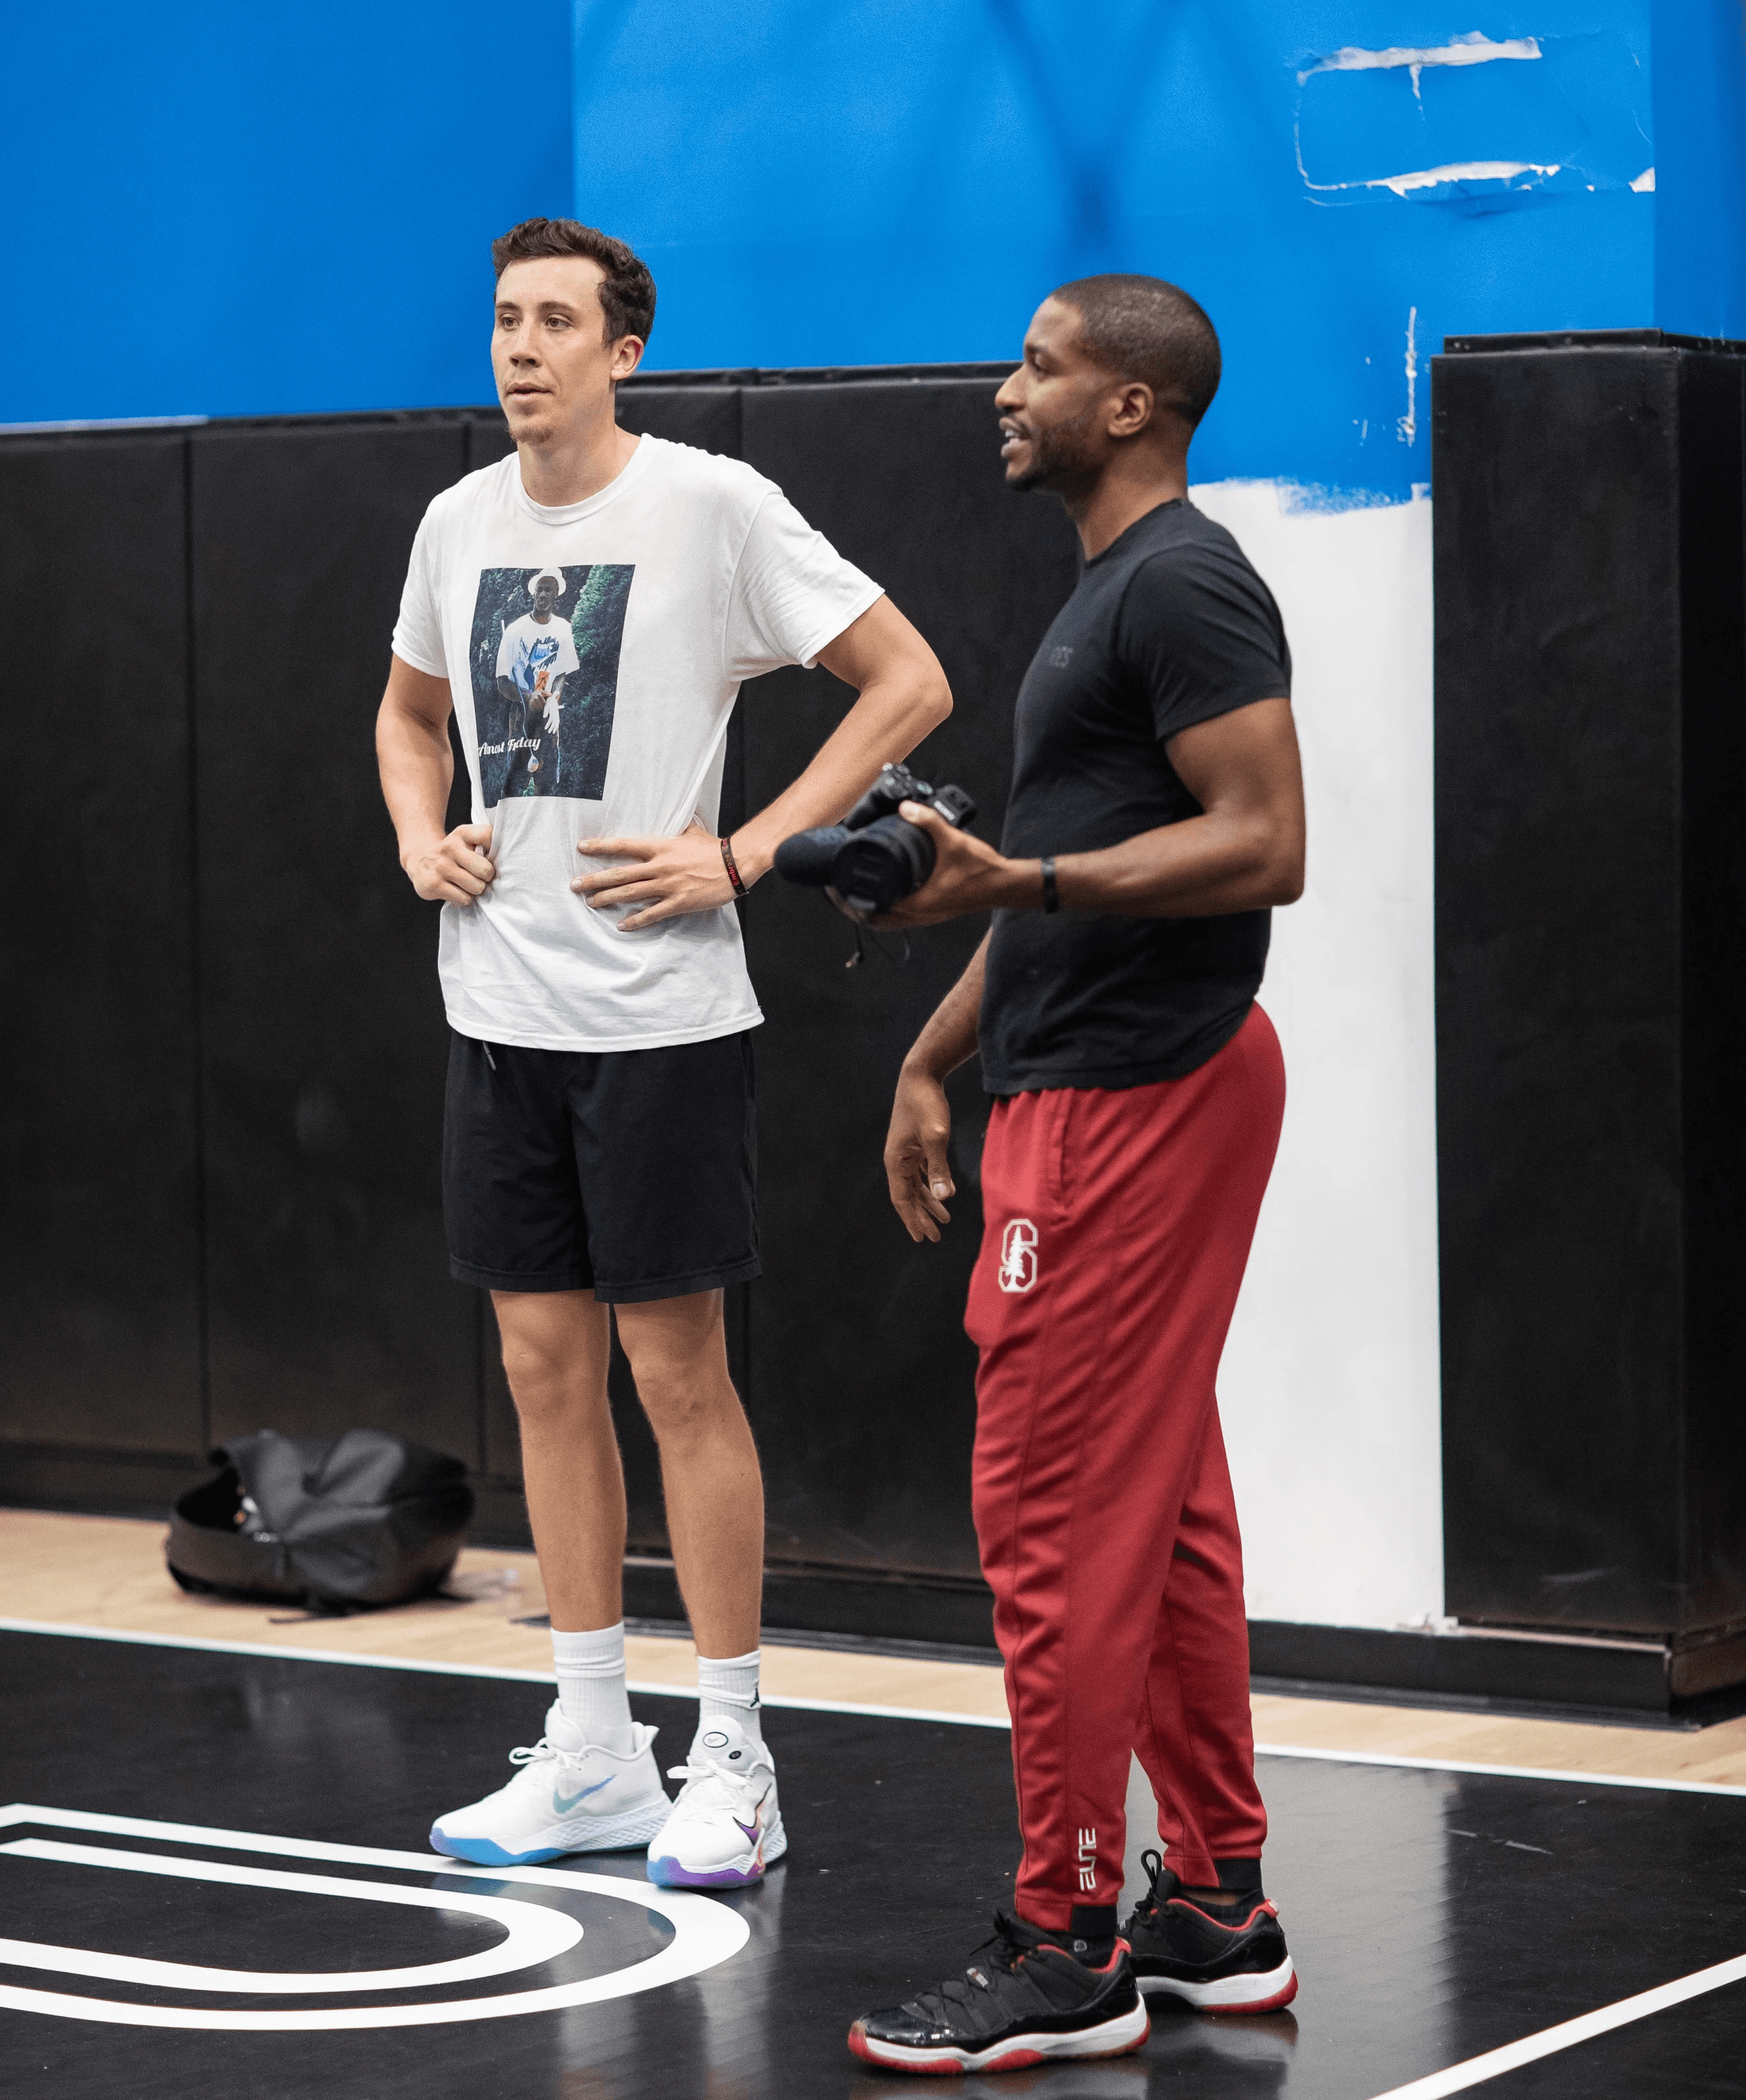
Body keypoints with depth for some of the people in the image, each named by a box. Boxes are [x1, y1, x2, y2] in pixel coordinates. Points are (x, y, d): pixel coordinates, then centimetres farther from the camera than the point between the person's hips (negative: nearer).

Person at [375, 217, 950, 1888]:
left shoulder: (713, 507, -9)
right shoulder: (458, 523, 9)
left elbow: (909, 684, -7)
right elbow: (411, 712, 27)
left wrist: (744, 856, -12)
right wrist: (421, 838, 7)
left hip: (658, 1014, -6)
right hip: (498, 1011, 6)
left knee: (675, 1369, -2)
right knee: (545, 1364, 9)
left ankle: (731, 1760, 8)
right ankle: (590, 1752, 18)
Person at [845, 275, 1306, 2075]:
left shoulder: (1183, 584, -14)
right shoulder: (1106, 596, 20)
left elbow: (1261, 846, -23)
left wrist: (1013, 880, -29)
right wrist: (935, 1056, 25)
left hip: (1134, 1103, -11)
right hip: (1093, 1086, 11)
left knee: (1053, 1520, -8)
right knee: (1159, 1516, 13)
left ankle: (1065, 1956, -3)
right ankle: (1215, 1914, 20)